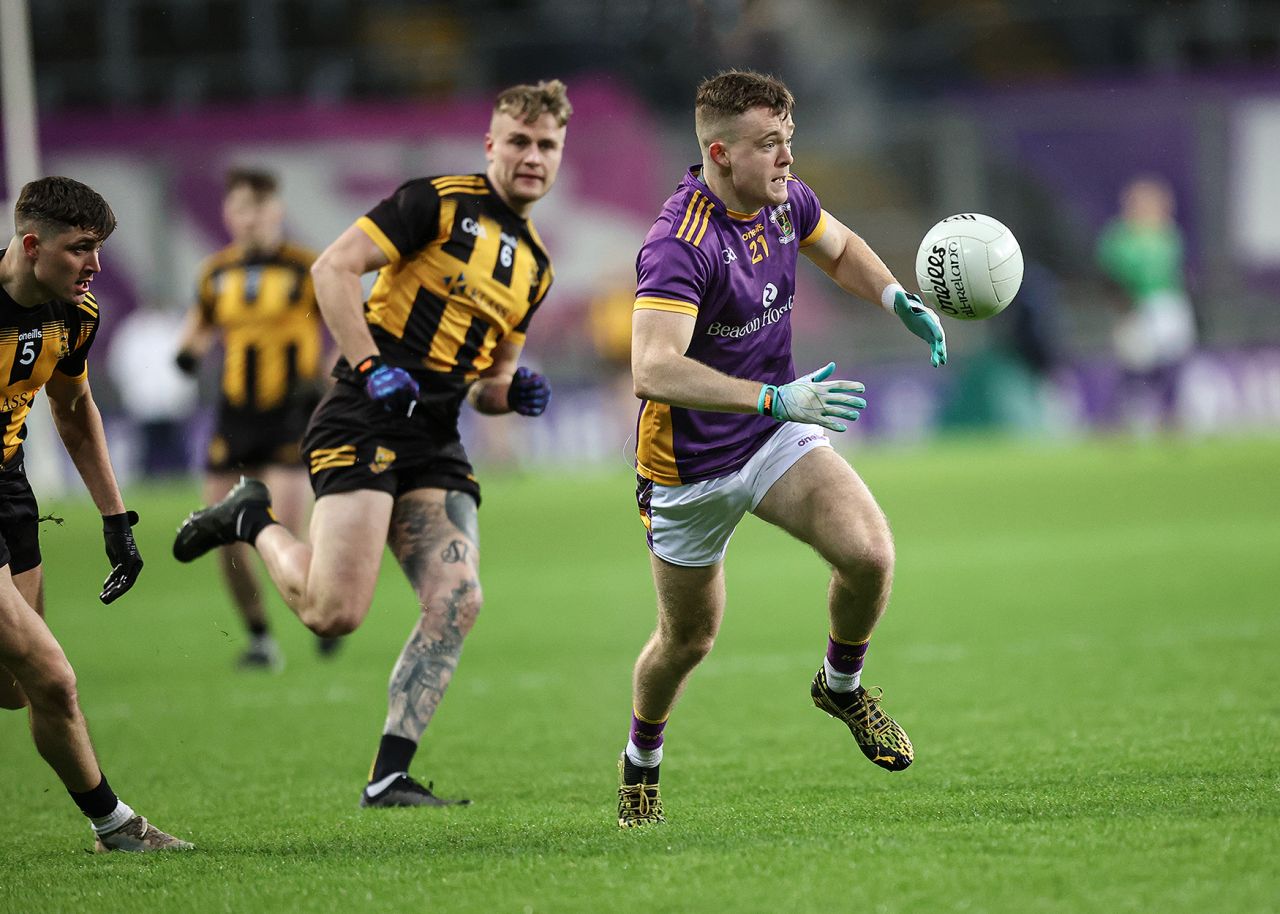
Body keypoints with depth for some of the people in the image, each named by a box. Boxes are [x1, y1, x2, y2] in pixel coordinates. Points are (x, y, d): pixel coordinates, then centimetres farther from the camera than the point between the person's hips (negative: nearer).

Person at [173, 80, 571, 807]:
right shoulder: (439, 203, -3)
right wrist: (370, 367, -18)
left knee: (457, 602, -10)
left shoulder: (535, 263, 20)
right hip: (366, 422, -7)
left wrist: (513, 392, 5)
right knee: (335, 612, -15)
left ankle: (389, 779, -5)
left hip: (436, 442, 7)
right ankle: (255, 521, 16)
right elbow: (333, 269, -10)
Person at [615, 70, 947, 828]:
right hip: (691, 466, -5)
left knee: (870, 552, -18)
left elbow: (838, 249, 19)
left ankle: (842, 685, 11)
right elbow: (653, 370, -40)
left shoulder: (784, 198, -5)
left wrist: (896, 298, -1)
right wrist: (776, 398, -46)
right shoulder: (680, 244, -29)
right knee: (690, 638, 9)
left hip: (776, 436, 5)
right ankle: (641, 765, 39)